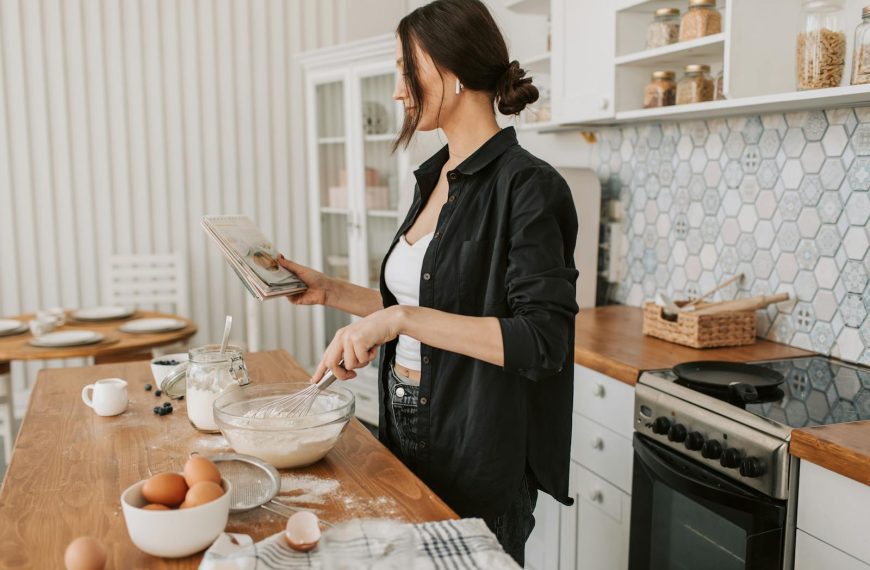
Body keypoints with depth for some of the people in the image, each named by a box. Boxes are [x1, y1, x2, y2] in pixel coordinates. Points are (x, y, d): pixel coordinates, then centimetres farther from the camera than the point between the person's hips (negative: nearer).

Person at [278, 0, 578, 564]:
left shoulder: (526, 186, -18)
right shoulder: (436, 178, 7)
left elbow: (544, 339, -25)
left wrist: (402, 318, -29)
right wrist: (330, 291, 7)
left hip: (478, 453, -8)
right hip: (409, 431, 8)